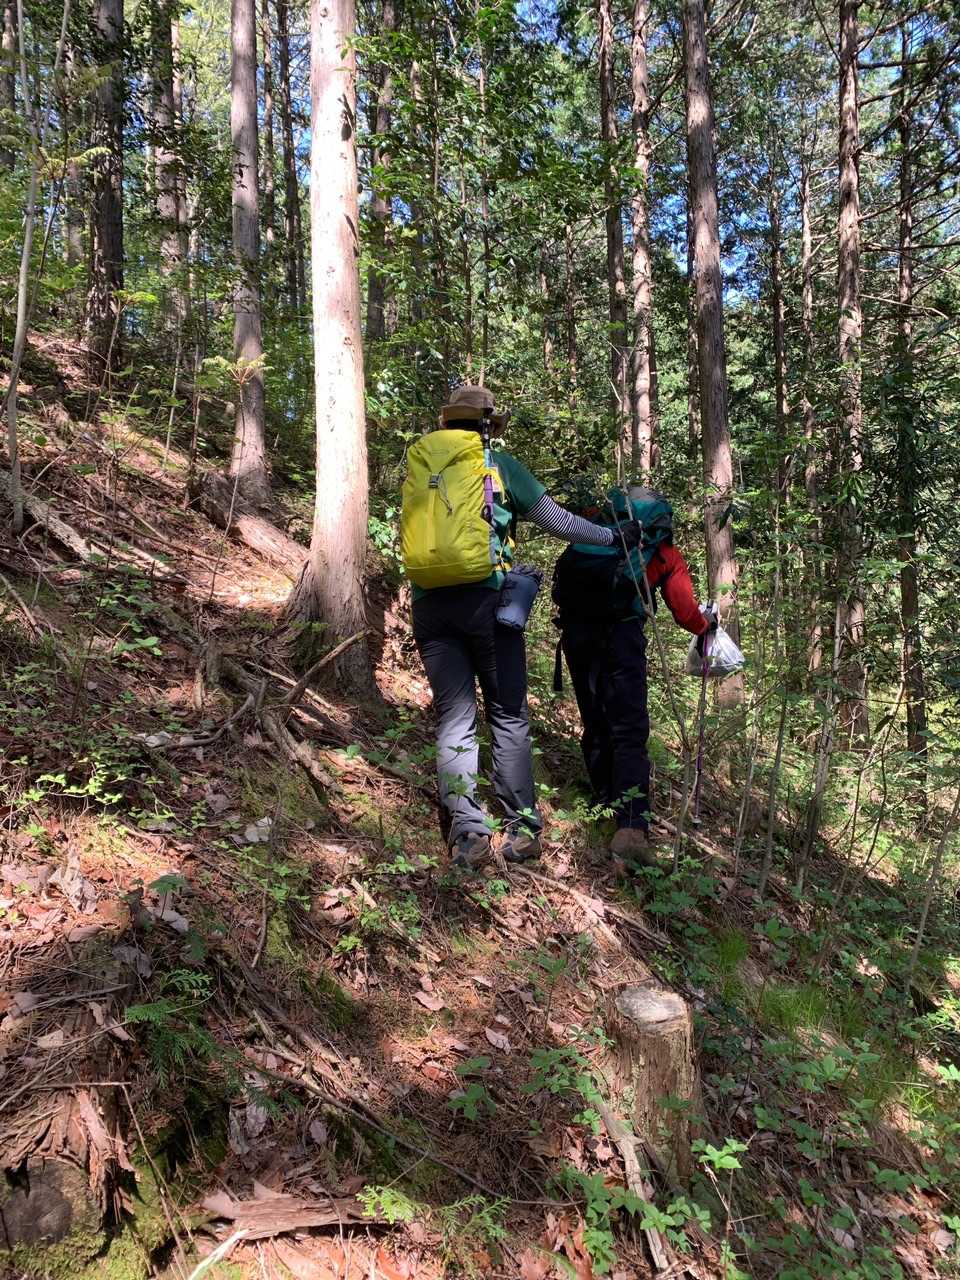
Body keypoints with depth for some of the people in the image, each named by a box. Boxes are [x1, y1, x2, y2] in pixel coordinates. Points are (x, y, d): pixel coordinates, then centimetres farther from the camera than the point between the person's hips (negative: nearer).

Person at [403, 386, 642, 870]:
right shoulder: (498, 463, 4)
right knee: (508, 716, 7)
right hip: (486, 599, -2)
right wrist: (614, 536, 19)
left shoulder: (415, 464, 13)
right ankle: (521, 830, 8)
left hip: (429, 605, 3)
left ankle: (467, 835, -1)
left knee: (454, 719, 5)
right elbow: (556, 521, 8)